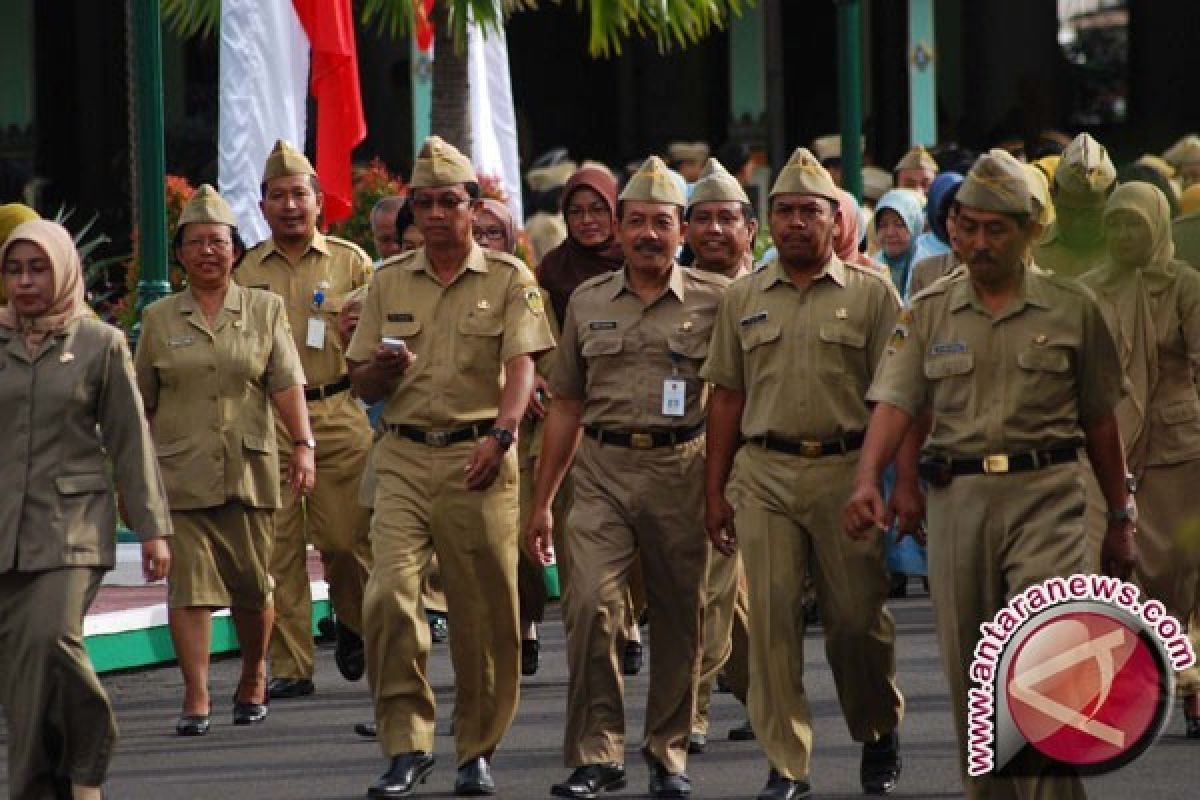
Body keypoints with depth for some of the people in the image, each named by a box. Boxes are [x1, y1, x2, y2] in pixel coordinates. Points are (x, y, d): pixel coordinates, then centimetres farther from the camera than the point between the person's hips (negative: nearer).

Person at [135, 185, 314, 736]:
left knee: (253, 586, 7)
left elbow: (287, 384, -2)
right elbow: (141, 403, 14)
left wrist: (303, 446, -14)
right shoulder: (159, 319, 9)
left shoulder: (265, 310, 7)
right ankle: (196, 699, -8)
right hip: (180, 473, 0)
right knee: (190, 585, -8)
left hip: (249, 471, 0)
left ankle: (253, 680, 30)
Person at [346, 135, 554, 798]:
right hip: (404, 456, 2)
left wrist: (500, 433, -26)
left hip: (478, 457, -2)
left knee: (484, 611, 0)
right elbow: (363, 386, 17)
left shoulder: (508, 279, 4)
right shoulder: (389, 284, 14)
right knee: (389, 593, -13)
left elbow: (521, 364, -9)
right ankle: (406, 746, -7)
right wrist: (386, 368, -8)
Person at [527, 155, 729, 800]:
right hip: (602, 470, 1)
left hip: (681, 468, -1)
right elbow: (566, 407, 15)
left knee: (678, 618, 5)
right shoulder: (588, 302, 11)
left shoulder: (714, 300, 3)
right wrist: (541, 500, 13)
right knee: (590, 604, -14)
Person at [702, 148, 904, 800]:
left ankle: (879, 736, 26)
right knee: (771, 619, -4)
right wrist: (715, 491, 10)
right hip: (764, 471, 2)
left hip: (848, 469, -2)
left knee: (857, 618, 2)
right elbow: (727, 397, 14)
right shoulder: (743, 300, 12)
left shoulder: (872, 294, 3)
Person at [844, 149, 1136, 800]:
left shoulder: (1071, 309, 6)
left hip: (1046, 494, -2)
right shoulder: (929, 311, 8)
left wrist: (1119, 517, 14)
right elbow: (898, 403, -2)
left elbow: (1099, 420, 12)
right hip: (957, 496, 2)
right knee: (970, 670, 6)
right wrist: (867, 480, -19)